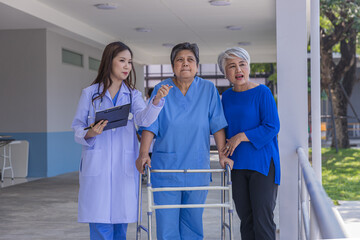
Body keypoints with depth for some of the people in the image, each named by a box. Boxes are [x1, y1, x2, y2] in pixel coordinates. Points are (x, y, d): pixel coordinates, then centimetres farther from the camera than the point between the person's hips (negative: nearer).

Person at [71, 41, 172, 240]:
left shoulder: (133, 95, 11)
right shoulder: (90, 93, 5)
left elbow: (143, 118, -9)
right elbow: (77, 127, 7)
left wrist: (157, 100, -28)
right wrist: (90, 134, -15)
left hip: (124, 166, 2)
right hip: (97, 166, -2)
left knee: (120, 224, 6)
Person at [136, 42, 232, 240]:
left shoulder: (208, 89, 3)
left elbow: (217, 124, 1)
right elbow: (150, 125, -4)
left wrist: (222, 154, -8)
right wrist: (143, 153, -16)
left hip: (197, 168, 1)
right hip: (166, 168, -1)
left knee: (193, 222, 9)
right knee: (167, 222, -1)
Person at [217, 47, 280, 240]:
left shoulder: (262, 92, -7)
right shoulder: (226, 96, 10)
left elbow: (272, 127, -13)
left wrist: (241, 137, -14)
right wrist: (225, 150, 8)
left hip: (262, 163, -5)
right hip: (238, 165, 5)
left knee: (262, 220, -5)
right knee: (245, 219, 10)